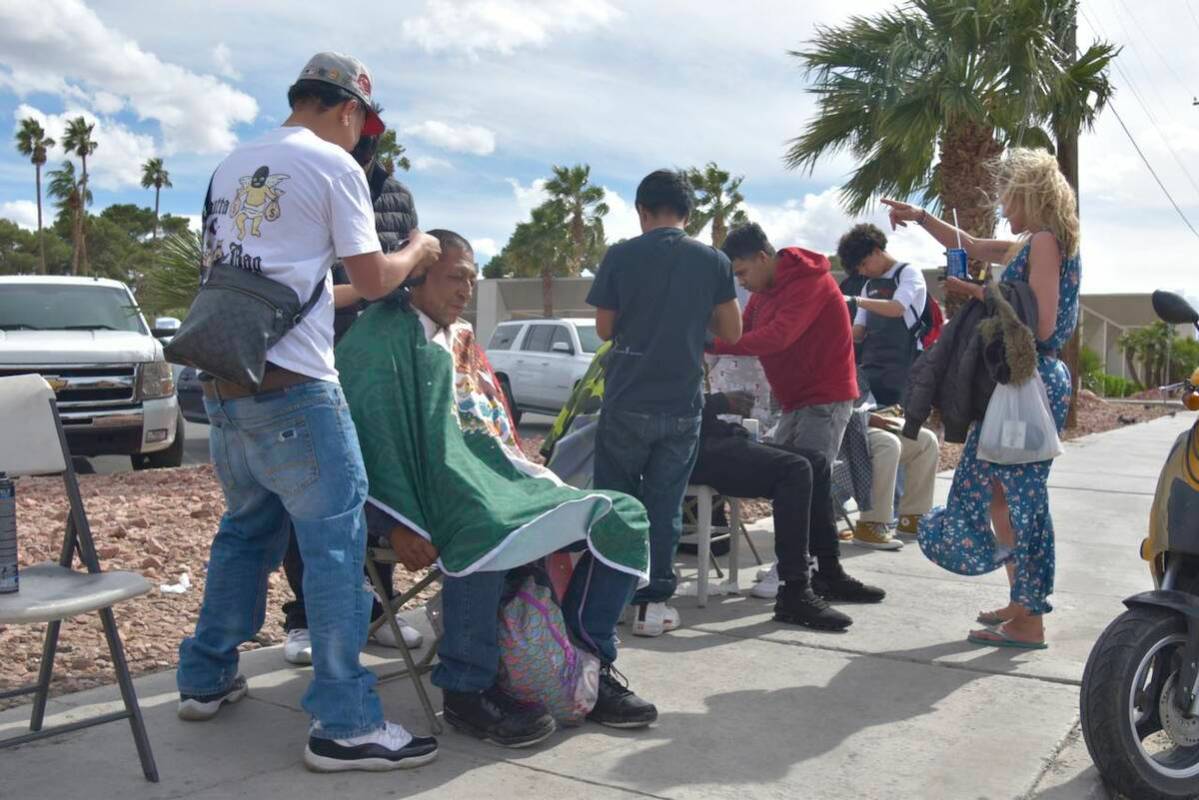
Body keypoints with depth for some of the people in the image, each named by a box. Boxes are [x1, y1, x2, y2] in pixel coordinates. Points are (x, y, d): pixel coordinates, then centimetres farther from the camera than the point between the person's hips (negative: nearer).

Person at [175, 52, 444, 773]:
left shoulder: (232, 166, 18)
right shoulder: (334, 164, -3)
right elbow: (373, 279, -2)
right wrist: (419, 252, 16)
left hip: (221, 381, 8)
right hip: (292, 388, -8)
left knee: (247, 528, 22)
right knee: (336, 542, -4)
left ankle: (206, 678, 32)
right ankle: (345, 725, -2)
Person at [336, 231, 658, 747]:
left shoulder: (462, 341, 25)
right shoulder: (383, 334, -1)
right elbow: (373, 435, -14)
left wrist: (542, 489, 11)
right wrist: (400, 524, -24)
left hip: (502, 482, 8)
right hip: (439, 490, -8)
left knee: (621, 518, -4)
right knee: (483, 532, -41)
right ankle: (466, 690, -20)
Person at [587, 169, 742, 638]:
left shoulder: (620, 256, -4)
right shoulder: (714, 261, 0)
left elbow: (604, 330, 3)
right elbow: (731, 333, 6)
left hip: (627, 403, -1)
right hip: (682, 405, 1)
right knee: (664, 505, 8)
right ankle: (653, 603, 10)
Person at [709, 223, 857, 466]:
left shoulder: (809, 282, -18)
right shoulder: (766, 287, 11)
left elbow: (777, 337, -29)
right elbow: (741, 330, 7)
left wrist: (713, 344, -29)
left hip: (825, 399, -9)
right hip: (796, 401, 9)